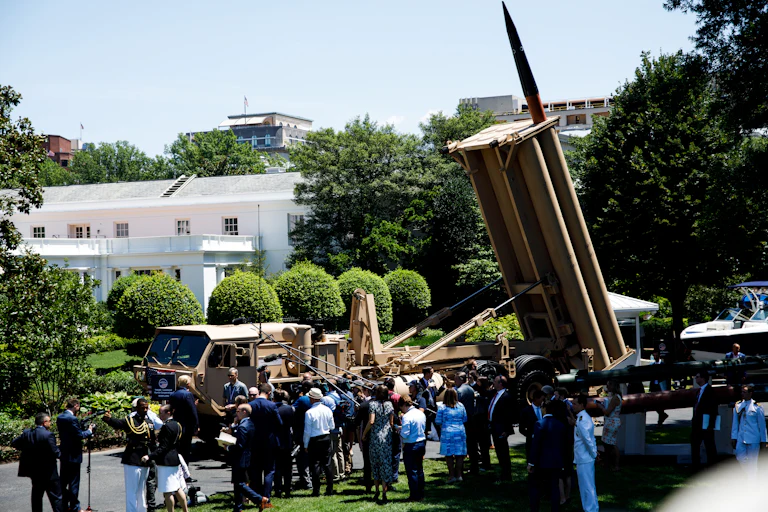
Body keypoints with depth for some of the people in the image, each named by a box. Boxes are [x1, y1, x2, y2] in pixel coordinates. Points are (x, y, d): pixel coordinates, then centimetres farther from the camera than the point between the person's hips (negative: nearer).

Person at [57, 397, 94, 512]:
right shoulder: (72, 419, -20)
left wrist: (83, 427, 9)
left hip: (63, 454, 9)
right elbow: (80, 435, -20)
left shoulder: (60, 417, 7)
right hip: (73, 455, -9)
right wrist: (89, 430, -2)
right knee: (74, 482, -1)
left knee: (63, 481, 14)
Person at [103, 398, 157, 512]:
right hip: (132, 461, -6)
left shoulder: (150, 422, 11)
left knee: (142, 491, 18)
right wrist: (109, 419, -50)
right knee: (132, 491, -5)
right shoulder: (130, 420, -8)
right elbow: (118, 423, -29)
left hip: (145, 461, 6)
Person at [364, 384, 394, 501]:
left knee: (375, 462, 11)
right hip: (387, 436, 2)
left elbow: (371, 421, -14)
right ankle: (384, 492, -1)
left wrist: (364, 434, -3)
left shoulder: (373, 404, -8)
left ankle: (377, 491, 15)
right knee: (386, 462, 3)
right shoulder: (389, 404, 3)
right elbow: (392, 422, 3)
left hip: (375, 436, -2)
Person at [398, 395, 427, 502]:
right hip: (422, 443, 8)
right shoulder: (421, 414, 6)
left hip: (411, 446, -8)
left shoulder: (407, 417, -18)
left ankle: (415, 496, 3)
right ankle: (421, 494, 22)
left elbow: (405, 434, -21)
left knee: (412, 471, 0)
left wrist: (399, 429, 1)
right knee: (419, 470, 16)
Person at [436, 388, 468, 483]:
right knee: (459, 455, 8)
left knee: (449, 455, 5)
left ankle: (452, 475, 2)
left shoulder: (442, 408, -7)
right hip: (460, 432, 3)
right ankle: (458, 475, 9)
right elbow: (465, 419, 9)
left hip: (447, 433, -2)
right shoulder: (461, 406, 1)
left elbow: (438, 421, -4)